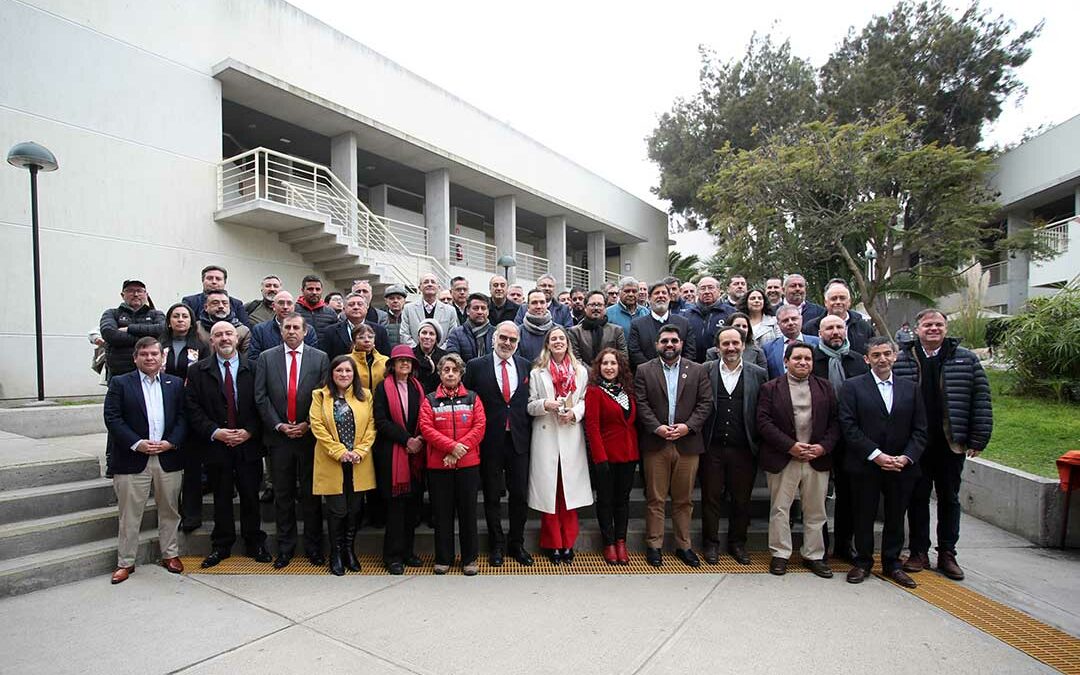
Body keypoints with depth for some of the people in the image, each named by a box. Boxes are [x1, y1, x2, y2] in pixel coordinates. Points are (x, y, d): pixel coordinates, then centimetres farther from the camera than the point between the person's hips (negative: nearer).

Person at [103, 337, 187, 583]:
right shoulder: (120, 383, 2)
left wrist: (171, 442, -10)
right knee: (129, 515, 6)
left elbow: (183, 417, 4)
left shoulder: (176, 384, 8)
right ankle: (125, 562, 19)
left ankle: (170, 554, 25)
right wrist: (137, 444, -15)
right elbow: (112, 418, -5)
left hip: (169, 458, 2)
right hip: (133, 459, -2)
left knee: (169, 510, 11)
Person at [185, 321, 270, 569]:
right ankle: (221, 546, 26)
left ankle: (255, 544, 23)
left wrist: (249, 431, -11)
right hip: (215, 444, 0)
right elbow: (193, 409, -1)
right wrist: (214, 432, -13)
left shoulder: (252, 369, 2)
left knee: (251, 497, 8)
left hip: (248, 444, 0)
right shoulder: (197, 371, 3)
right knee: (221, 499, 12)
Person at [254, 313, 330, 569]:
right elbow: (261, 397, 1)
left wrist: (307, 425, -8)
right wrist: (279, 425, -7)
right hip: (278, 435, 1)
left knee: (311, 494, 7)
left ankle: (313, 547, 19)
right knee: (282, 495, 10)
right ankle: (285, 548, 23)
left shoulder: (320, 358, 2)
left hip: (310, 434, -1)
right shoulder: (266, 358, 5)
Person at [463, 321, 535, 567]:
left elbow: (530, 401, 7)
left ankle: (517, 544, 26)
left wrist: (528, 431, -1)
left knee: (520, 495, 8)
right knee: (492, 496, 10)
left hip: (518, 439, 2)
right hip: (490, 440, -2)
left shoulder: (526, 366, 6)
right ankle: (497, 545, 26)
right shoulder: (476, 366, -2)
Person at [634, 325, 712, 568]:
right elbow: (641, 404, -3)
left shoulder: (697, 370, 7)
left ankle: (684, 545, 23)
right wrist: (656, 427, -15)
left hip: (687, 443, 1)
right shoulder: (644, 371, 4)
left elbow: (706, 402, 1)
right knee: (655, 498, 5)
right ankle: (654, 545, 16)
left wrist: (688, 426, -11)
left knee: (684, 499, 10)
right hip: (655, 444, -1)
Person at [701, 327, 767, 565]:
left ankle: (738, 543, 30)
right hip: (712, 448, 0)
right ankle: (710, 543, 24)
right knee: (711, 498, 8)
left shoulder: (759, 374, 3)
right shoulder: (705, 371, 1)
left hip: (744, 449, 1)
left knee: (741, 499, 12)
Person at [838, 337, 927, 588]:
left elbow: (920, 430, 6)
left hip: (902, 467, 3)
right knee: (864, 516, 8)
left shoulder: (910, 388, 8)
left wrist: (907, 457, -8)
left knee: (896, 517, 13)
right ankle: (862, 562, 22)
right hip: (865, 466, -3)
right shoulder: (853, 386, -3)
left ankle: (892, 563, 28)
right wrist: (875, 455, -16)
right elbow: (849, 426, -9)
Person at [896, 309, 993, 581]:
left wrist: (978, 440, -5)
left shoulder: (966, 359, 2)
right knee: (917, 497, 8)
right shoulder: (901, 361, 0)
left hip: (951, 443, 1)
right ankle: (918, 553, 19)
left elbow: (981, 400, 0)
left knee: (949, 498, 12)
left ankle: (947, 554, 24)